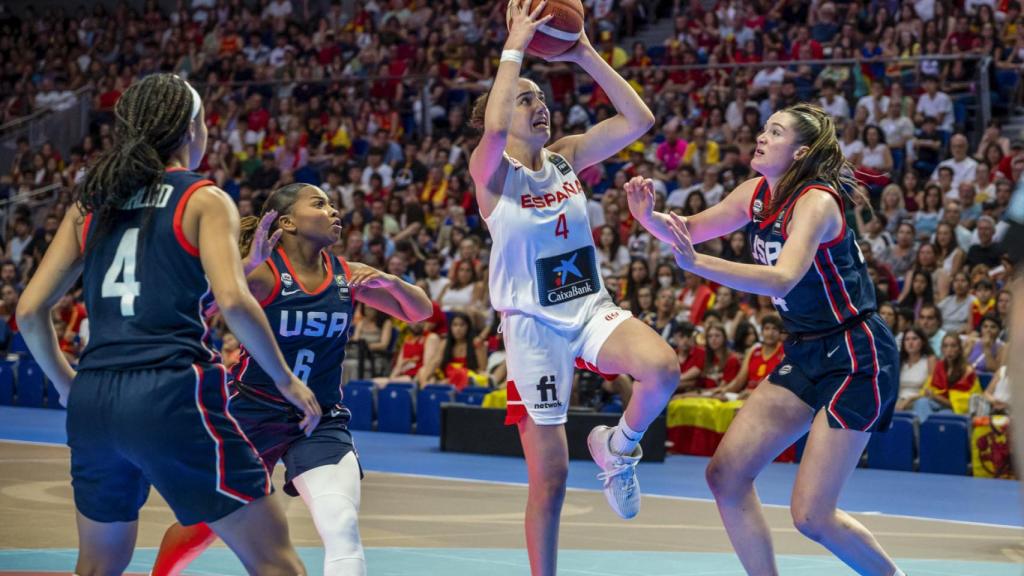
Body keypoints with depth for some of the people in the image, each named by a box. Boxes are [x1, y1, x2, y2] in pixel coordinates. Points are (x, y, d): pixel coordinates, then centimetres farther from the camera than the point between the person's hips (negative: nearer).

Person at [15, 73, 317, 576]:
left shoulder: (91, 204, 15)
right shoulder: (204, 200, 2)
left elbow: (30, 311, 12)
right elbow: (233, 301, -13)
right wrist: (286, 381, -2)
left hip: (93, 402, 6)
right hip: (171, 394, -6)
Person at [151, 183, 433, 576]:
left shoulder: (348, 277, -2)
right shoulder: (265, 273, -15)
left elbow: (420, 311, 6)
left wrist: (391, 283, -15)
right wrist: (247, 267, -47)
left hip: (321, 421, 2)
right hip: (253, 412, -2)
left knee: (342, 527, -21)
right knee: (202, 526, 14)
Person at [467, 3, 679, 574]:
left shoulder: (567, 157, 5)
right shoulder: (490, 171, -8)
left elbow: (639, 119, -5)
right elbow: (493, 129, -32)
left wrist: (585, 54, -8)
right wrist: (515, 48, -24)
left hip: (592, 308, 4)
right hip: (533, 326, -4)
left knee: (662, 368, -30)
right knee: (550, 477, 0)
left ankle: (617, 447, 1)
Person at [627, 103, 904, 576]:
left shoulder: (817, 201, -20)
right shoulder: (758, 193, 3)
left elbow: (783, 278, -36)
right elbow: (689, 230, 11)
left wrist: (697, 264, -46)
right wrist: (650, 217, -11)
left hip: (856, 357, -8)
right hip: (806, 354, 8)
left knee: (811, 515, -10)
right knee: (726, 474, 0)